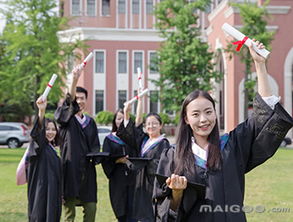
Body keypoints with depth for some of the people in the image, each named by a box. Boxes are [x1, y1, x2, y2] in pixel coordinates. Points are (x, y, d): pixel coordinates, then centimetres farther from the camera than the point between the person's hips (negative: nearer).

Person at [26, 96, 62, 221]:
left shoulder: (52, 149, 16)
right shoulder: (39, 145, -7)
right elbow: (37, 132, -29)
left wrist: (60, 195, 23)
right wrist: (41, 111, -47)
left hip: (52, 191, 8)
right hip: (41, 191, -8)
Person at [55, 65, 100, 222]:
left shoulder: (90, 122, 16)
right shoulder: (66, 118, 1)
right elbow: (70, 102, -20)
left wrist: (95, 155, -8)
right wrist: (74, 80, -37)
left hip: (87, 169, 4)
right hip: (70, 168, -4)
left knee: (91, 208, 2)